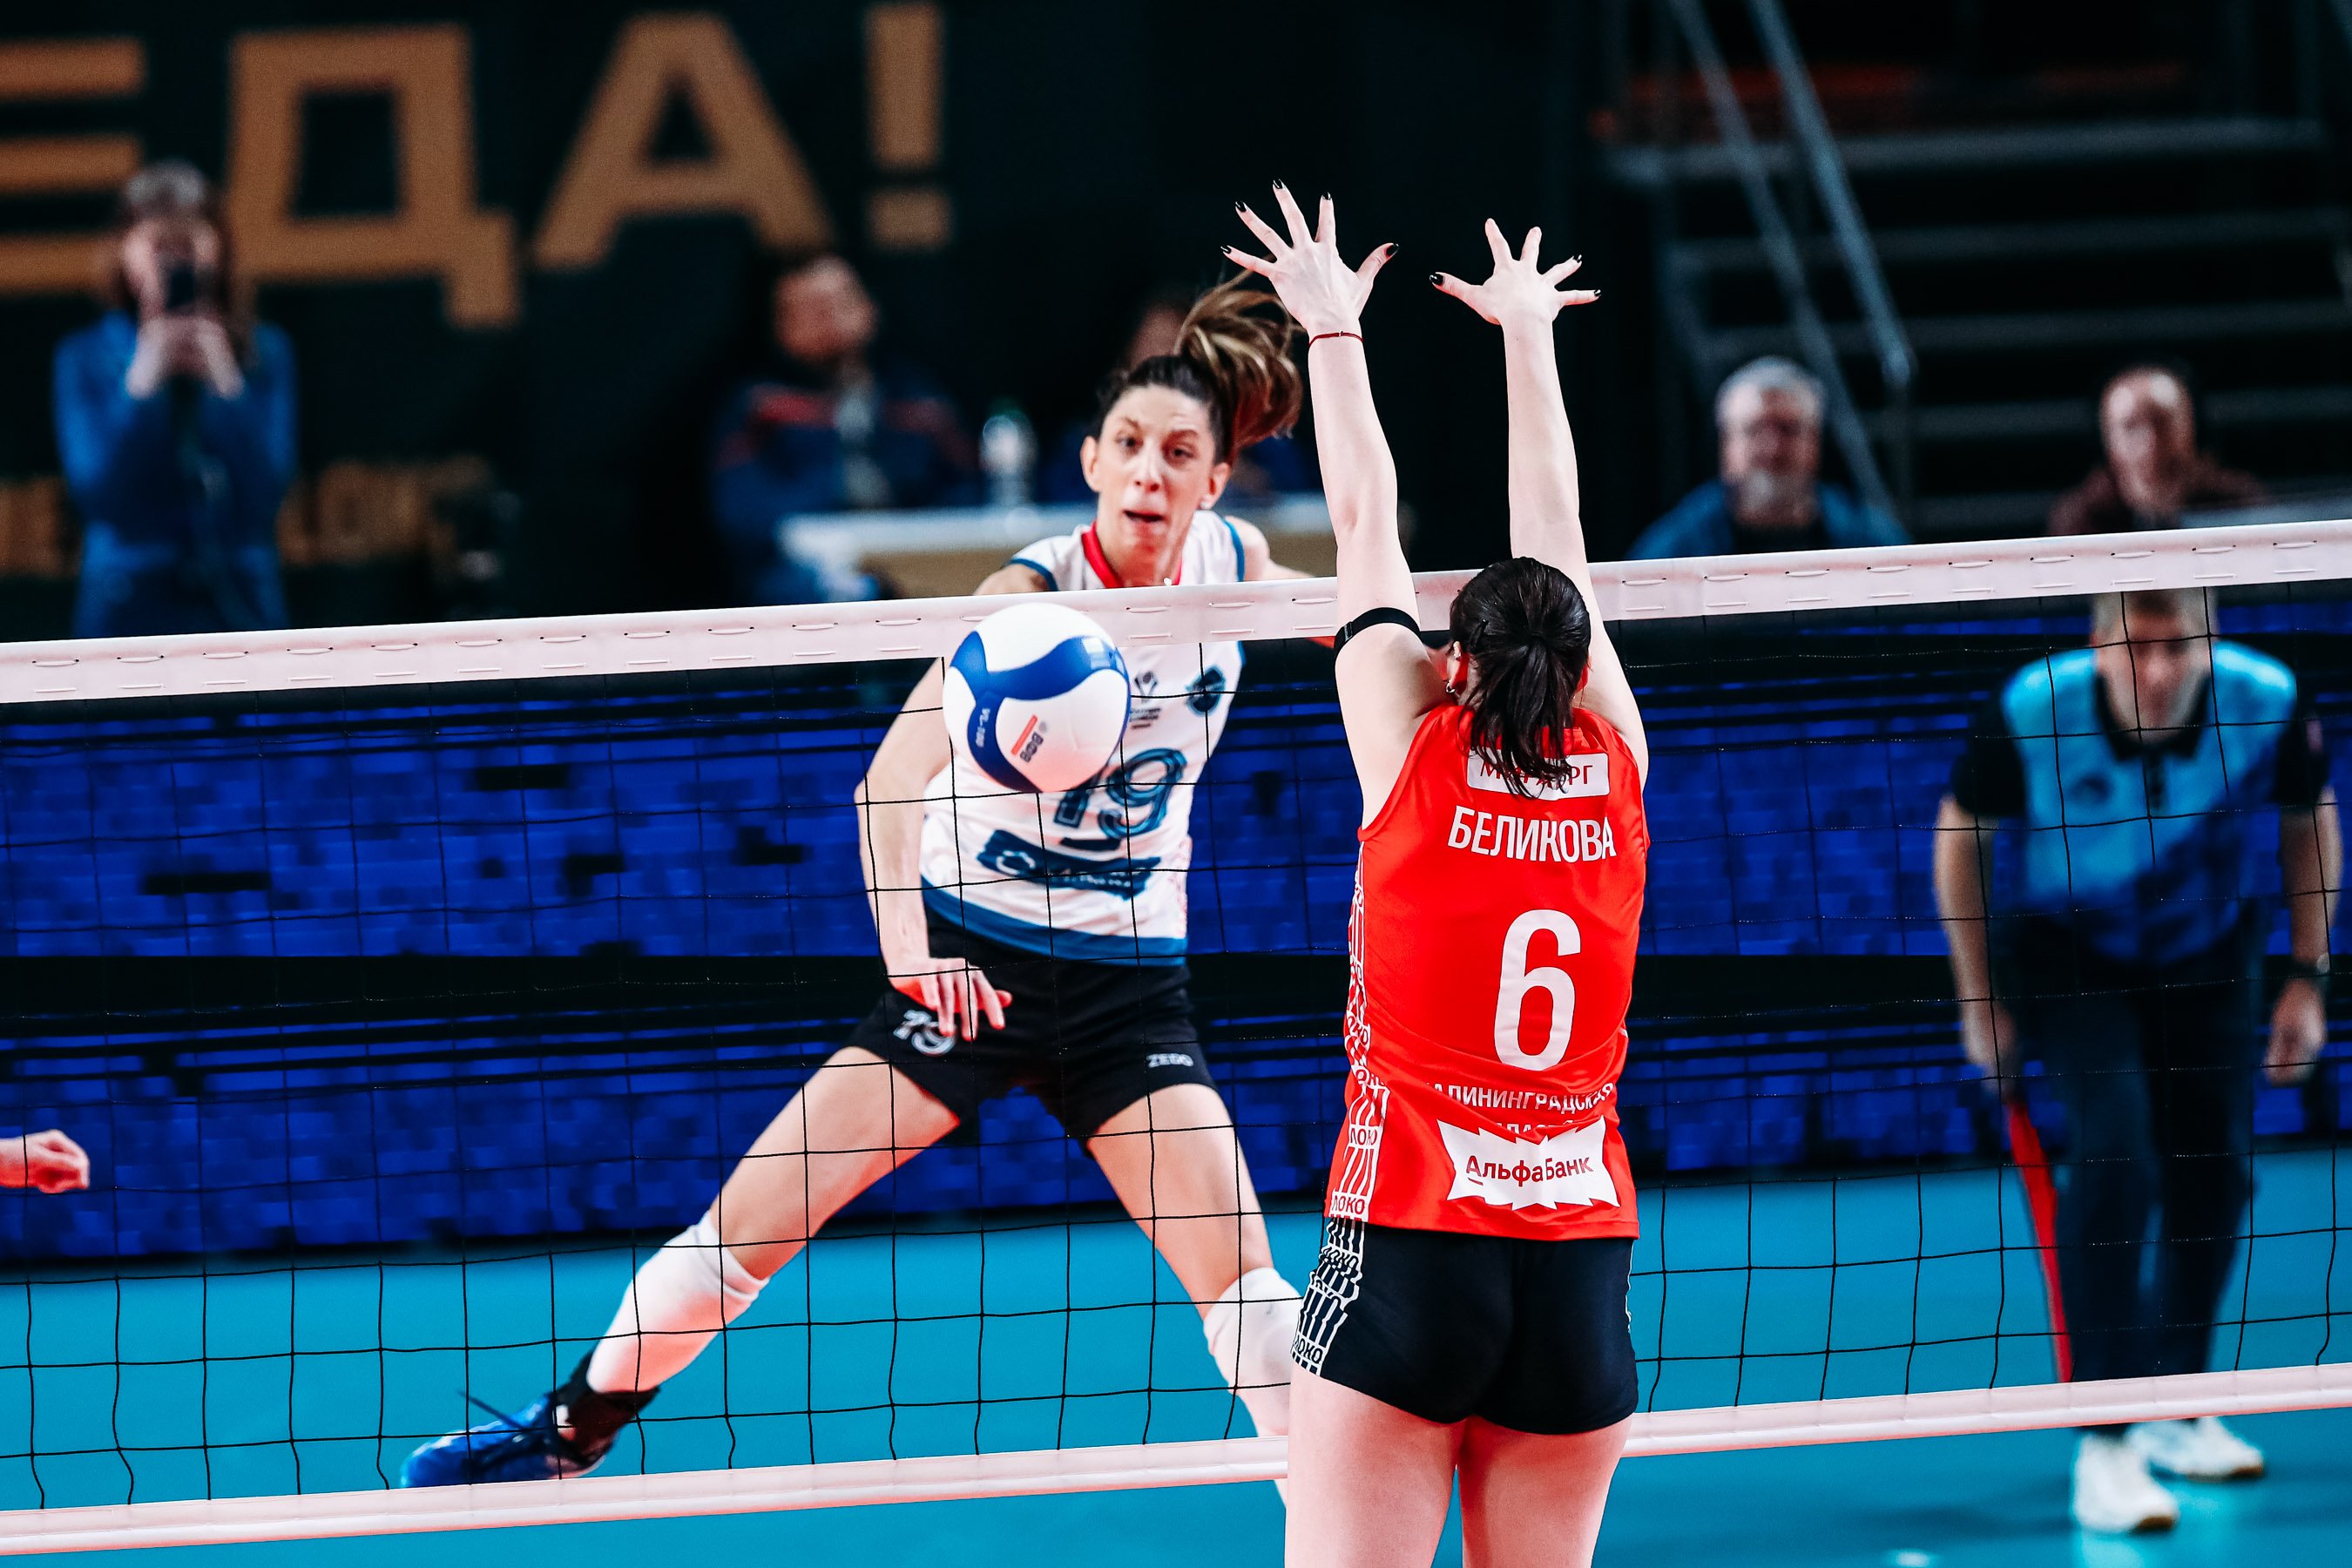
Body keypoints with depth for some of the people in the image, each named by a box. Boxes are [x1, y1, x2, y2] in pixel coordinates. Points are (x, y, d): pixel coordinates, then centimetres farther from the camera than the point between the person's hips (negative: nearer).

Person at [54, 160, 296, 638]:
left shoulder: (262, 353, 6)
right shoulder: (85, 360, 4)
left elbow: (267, 486, -3)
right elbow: (96, 490, -7)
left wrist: (224, 379, -12)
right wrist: (146, 376, -13)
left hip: (239, 607, 1)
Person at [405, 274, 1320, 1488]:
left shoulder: (1231, 563, -6)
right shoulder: (1037, 589, -20)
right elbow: (894, 773, -33)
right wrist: (906, 948, -46)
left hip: (1128, 978, 3)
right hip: (967, 959, -3)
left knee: (1241, 1277, -12)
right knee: (743, 1227, -4)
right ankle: (562, 1440, 15)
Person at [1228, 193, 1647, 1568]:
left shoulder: (1417, 761, -2)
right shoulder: (1616, 776, 5)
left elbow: (1367, 524, 10)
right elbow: (1556, 538, 18)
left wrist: (1335, 331, 23)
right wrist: (1528, 333, 32)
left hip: (1407, 1248, -3)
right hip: (1583, 1270, 3)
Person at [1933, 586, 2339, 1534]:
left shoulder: (2270, 704, -24)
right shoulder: (2033, 711, -29)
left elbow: (2309, 822, -2)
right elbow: (1960, 833, -10)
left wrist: (2309, 979, -3)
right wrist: (1980, 1003, -7)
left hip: (2208, 955, 3)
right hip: (2062, 949, -3)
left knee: (2214, 1172, 2)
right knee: (2114, 1151, -22)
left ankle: (2175, 1413, 25)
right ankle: (2105, 1444, -20)